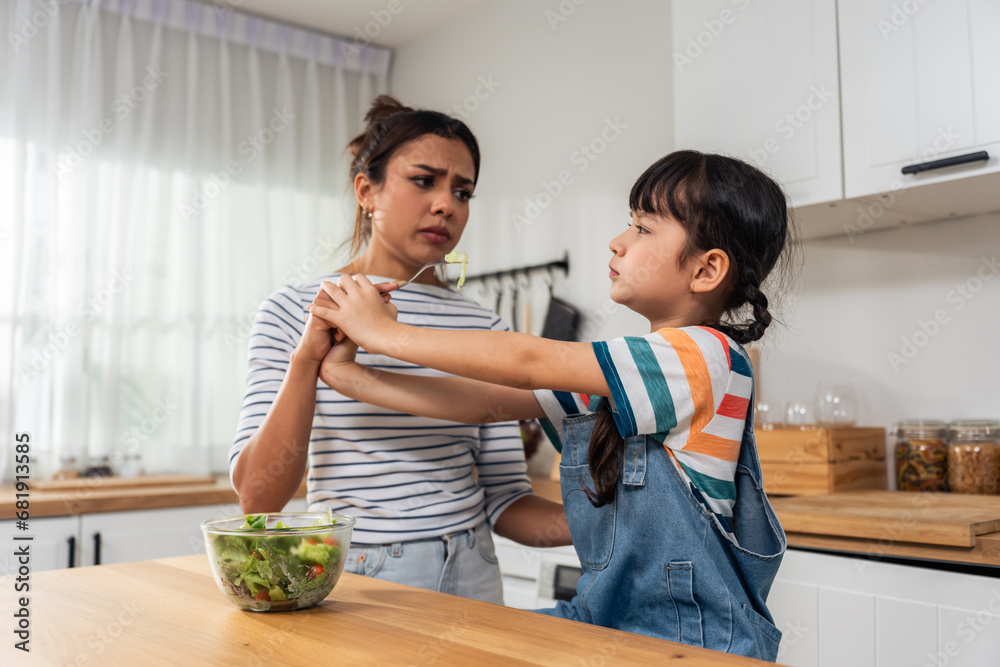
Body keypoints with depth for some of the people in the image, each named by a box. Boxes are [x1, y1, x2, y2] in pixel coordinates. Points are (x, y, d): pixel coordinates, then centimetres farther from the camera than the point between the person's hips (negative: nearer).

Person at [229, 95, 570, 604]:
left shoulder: (482, 328, 5)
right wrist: (307, 360, -18)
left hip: (469, 581, 2)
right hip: (348, 580, -1)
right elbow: (258, 501, -8)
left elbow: (503, 503, 6)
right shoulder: (291, 313, 0)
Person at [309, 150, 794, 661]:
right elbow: (485, 403, 2)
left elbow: (526, 363, -18)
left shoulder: (707, 356, -17)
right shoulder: (617, 372, 8)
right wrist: (347, 374, -2)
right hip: (606, 621, 7)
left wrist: (384, 332, -10)